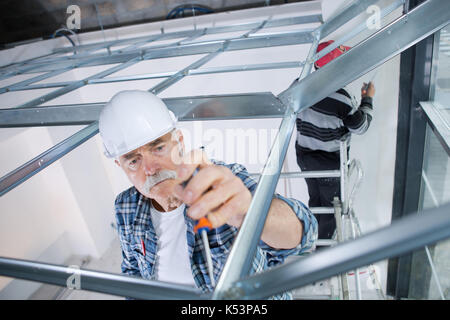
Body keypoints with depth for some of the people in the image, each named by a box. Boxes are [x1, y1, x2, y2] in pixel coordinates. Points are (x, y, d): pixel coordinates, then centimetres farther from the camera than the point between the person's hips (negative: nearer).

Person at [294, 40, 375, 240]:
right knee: (331, 206, 15)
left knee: (314, 199, 25)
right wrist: (367, 99, 3)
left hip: (304, 157, 6)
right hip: (330, 163, -6)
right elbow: (360, 127, -11)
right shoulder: (341, 98, -25)